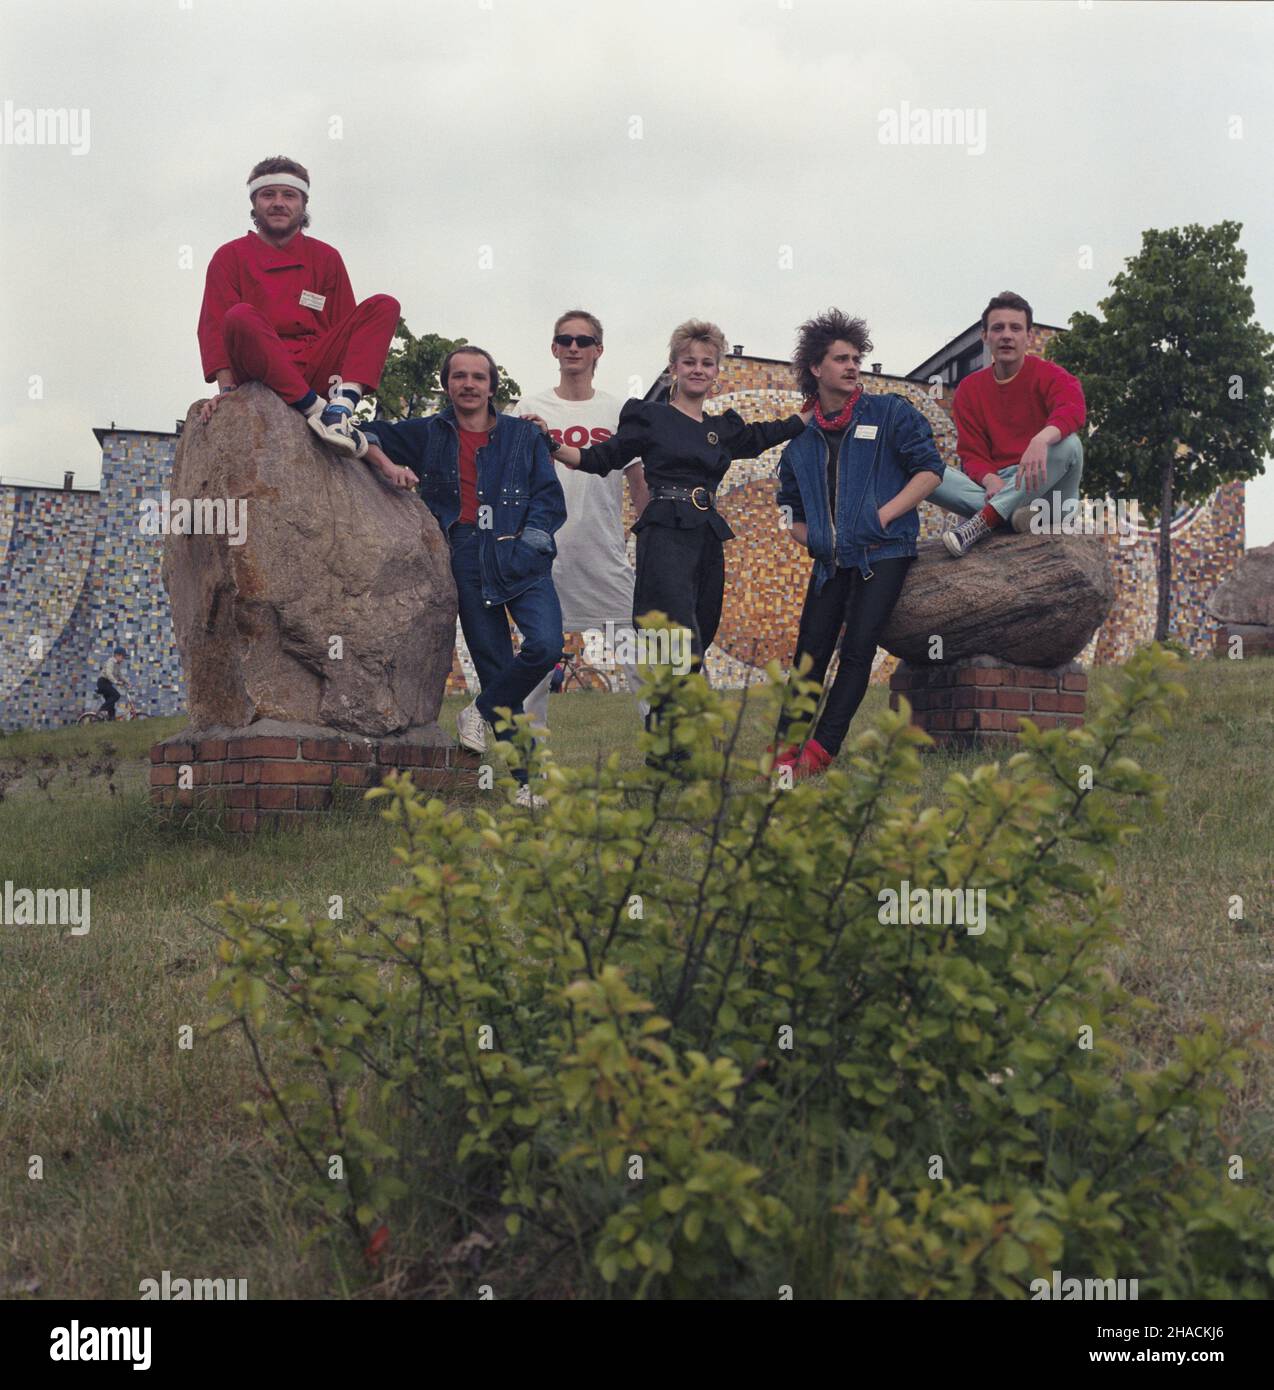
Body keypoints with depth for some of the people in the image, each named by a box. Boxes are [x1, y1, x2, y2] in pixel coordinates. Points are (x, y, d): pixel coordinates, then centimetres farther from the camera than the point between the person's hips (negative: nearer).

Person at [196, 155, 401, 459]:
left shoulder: (326, 257, 14)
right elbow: (214, 325, -1)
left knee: (385, 306, -11)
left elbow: (344, 328, 10)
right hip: (263, 374, -3)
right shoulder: (230, 257, 8)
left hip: (317, 372, 3)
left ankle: (341, 408, -31)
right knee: (240, 317, -34)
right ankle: (316, 410, -33)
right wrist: (226, 388, -15)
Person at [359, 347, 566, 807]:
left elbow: (551, 498, 8)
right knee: (493, 663, -1)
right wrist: (387, 464, -3)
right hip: (465, 559, 0)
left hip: (521, 557, 0)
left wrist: (523, 541, -6)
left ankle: (482, 711, 3)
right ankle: (525, 778, 7)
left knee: (546, 646, -23)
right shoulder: (428, 434, 14)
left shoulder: (524, 435, 13)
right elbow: (367, 432, 17)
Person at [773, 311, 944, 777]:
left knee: (857, 651, -11)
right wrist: (812, 538, 5)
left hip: (883, 554, -4)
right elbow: (790, 506, 23)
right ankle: (785, 747, 6)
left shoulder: (889, 413, 3)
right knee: (810, 654, 2)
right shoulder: (801, 440, 14)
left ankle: (820, 752, -11)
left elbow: (930, 468, -3)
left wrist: (884, 515, -11)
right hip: (830, 561, 4)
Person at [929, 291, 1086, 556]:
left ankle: (985, 520, -36)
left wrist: (1042, 439, -46)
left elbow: (1073, 410, -24)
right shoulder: (969, 389, 10)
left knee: (1068, 444, -33)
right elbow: (972, 454, 3)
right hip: (997, 486, 3)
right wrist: (990, 480, -21)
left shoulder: (1049, 375, -1)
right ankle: (1017, 514, -36)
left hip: (1045, 487, -2)